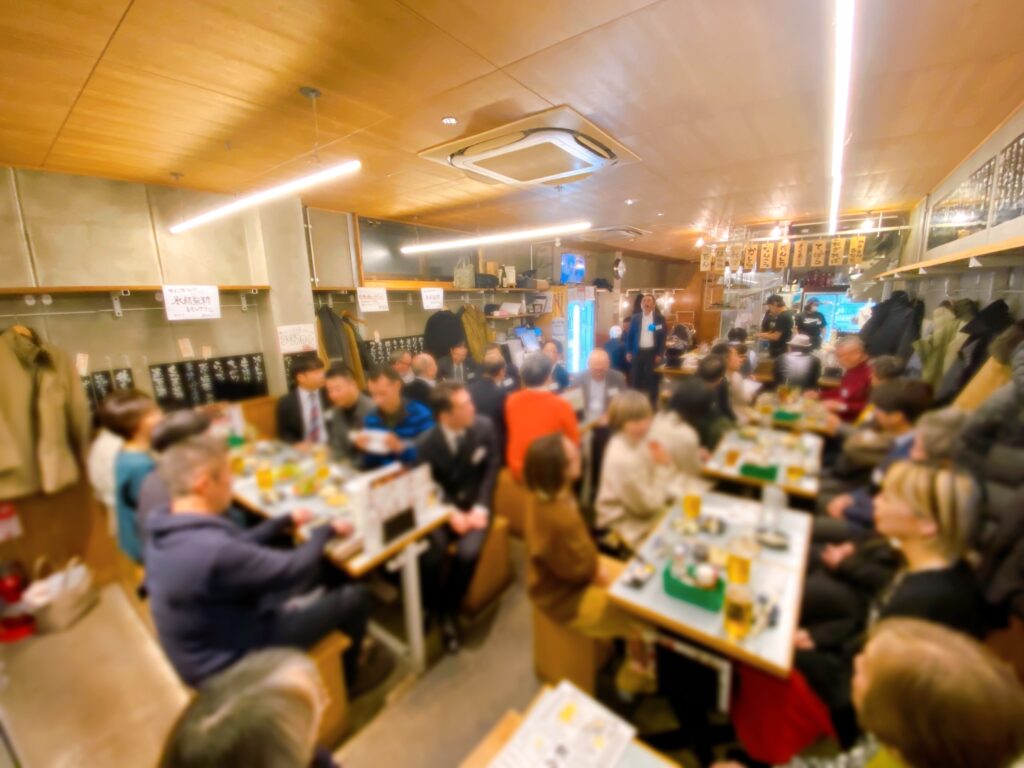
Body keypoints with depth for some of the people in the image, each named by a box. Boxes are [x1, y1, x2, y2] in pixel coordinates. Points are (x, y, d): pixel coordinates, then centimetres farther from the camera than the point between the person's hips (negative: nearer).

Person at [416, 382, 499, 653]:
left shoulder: (484, 426, -12)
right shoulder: (425, 444, -15)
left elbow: (492, 467, -3)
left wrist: (480, 506, -13)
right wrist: (452, 512, -20)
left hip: (474, 504, 0)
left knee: (467, 553, -26)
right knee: (430, 554, -26)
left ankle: (449, 612, 5)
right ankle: (430, 610, 9)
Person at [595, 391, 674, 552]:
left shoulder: (638, 438, -9)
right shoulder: (623, 459, -33)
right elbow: (648, 505, -21)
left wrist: (665, 465, -13)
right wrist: (663, 468, -17)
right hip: (628, 523, -8)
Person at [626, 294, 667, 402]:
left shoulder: (659, 318, 0)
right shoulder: (635, 318, 6)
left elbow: (663, 337, -1)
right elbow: (630, 335, 8)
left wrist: (660, 354, -7)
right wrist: (628, 352, 2)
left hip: (652, 353, -2)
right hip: (638, 352, 2)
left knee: (652, 379, 4)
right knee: (637, 379, 7)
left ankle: (652, 403, 13)